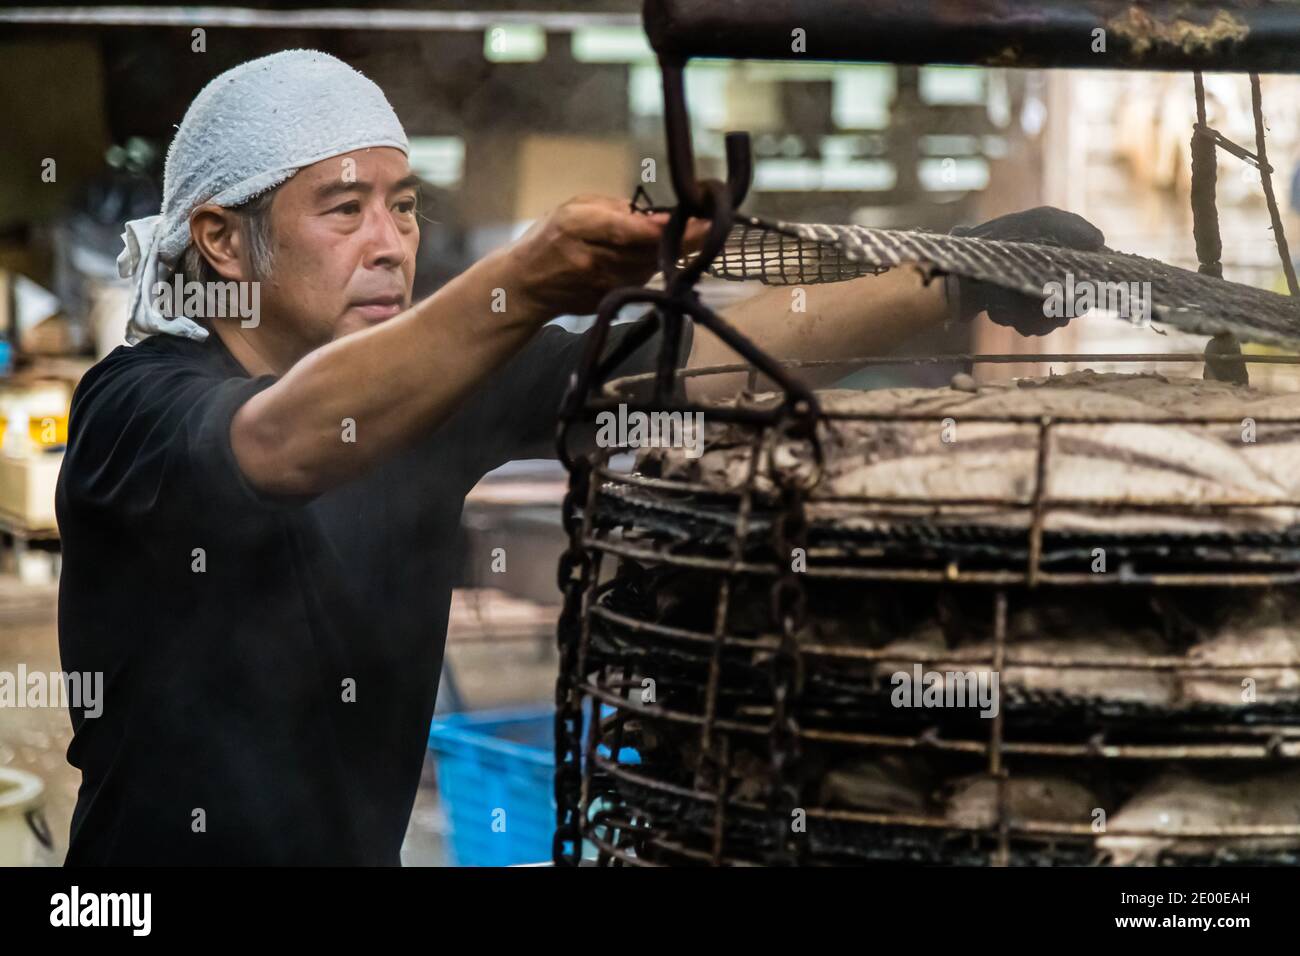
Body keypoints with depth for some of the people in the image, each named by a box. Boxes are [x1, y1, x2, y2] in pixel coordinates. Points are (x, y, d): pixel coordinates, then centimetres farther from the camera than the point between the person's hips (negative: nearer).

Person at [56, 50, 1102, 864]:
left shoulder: (427, 392, 2)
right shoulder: (135, 403, -13)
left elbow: (696, 356, -4)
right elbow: (281, 445, -34)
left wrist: (960, 276, -14)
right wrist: (524, 285, -46)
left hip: (366, 845, 5)